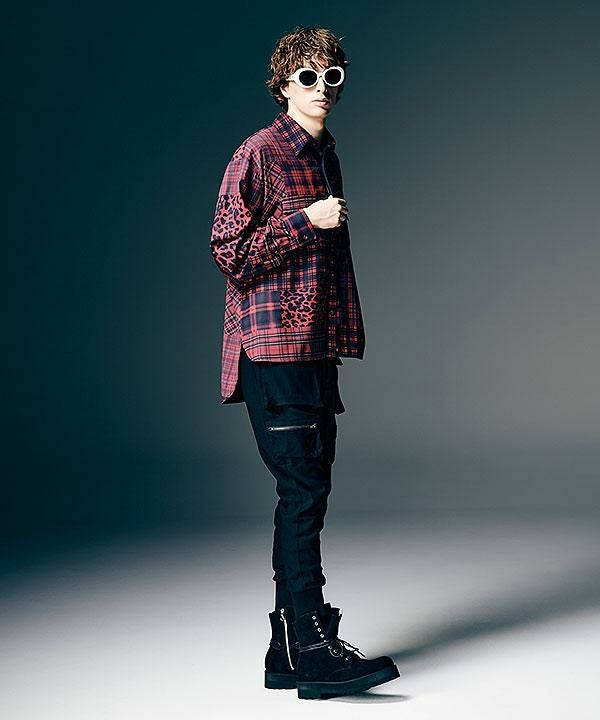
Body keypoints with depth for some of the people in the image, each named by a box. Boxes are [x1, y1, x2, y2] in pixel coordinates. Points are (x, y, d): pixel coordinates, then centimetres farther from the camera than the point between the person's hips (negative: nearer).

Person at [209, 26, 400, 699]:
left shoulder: (324, 157, 21)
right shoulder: (259, 152, -5)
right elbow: (229, 253, -11)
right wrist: (307, 220, -15)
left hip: (315, 351, 8)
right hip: (273, 349, -8)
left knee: (307, 497, 8)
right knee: (302, 493, -12)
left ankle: (288, 654, 14)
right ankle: (312, 649, -9)